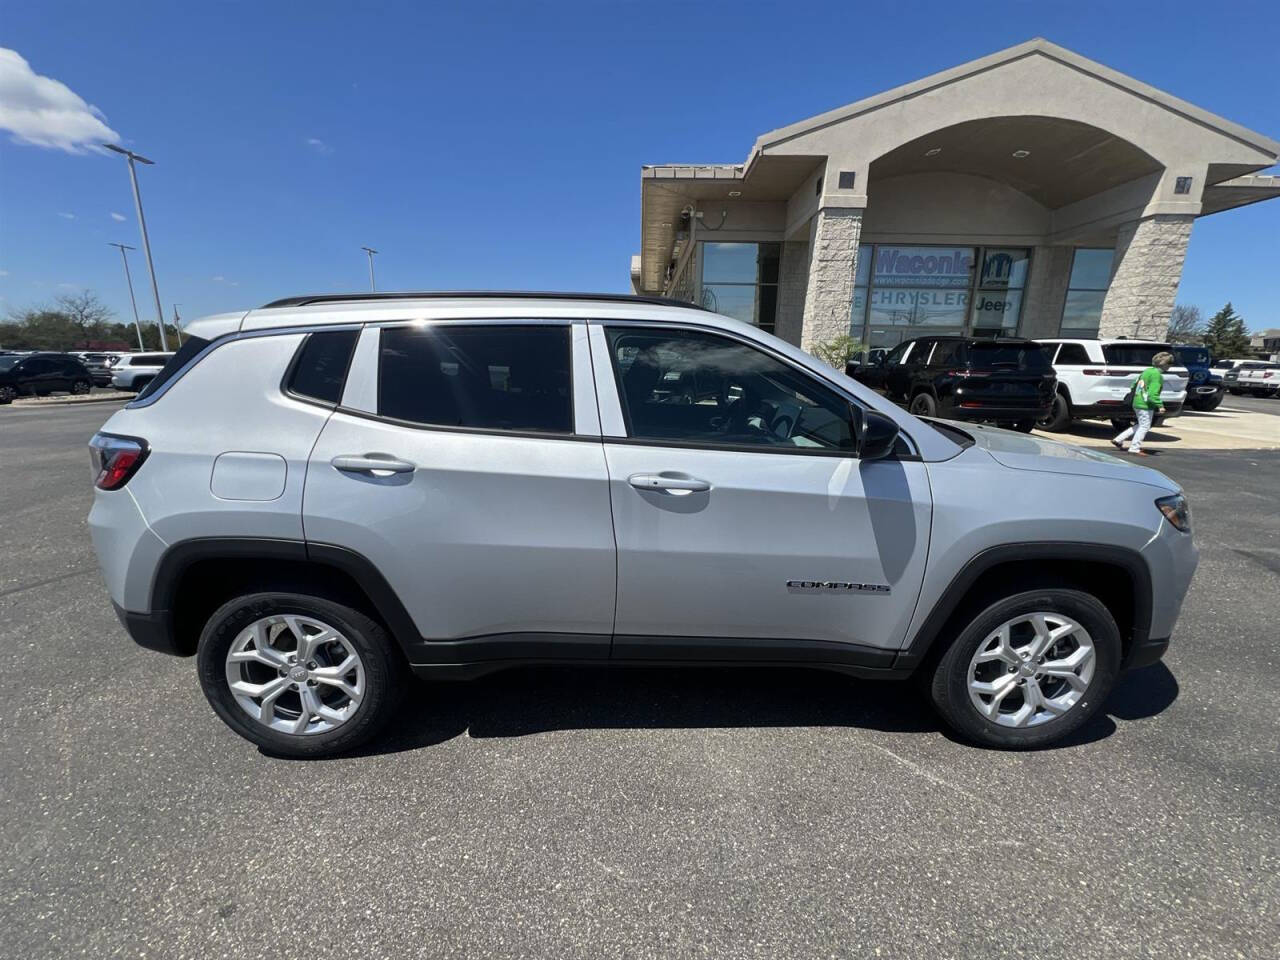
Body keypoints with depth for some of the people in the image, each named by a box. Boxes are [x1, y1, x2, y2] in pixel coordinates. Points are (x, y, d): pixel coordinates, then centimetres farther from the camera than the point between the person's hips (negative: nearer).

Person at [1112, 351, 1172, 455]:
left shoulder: (1147, 371, 11)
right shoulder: (1156, 375, -16)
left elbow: (1134, 386, 17)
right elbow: (1153, 393, -23)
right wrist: (1160, 406, -22)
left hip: (1137, 403, 9)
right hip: (1146, 405, -9)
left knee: (1140, 425, 20)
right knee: (1144, 426, 2)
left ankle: (1118, 440, 18)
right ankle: (1135, 448, 6)